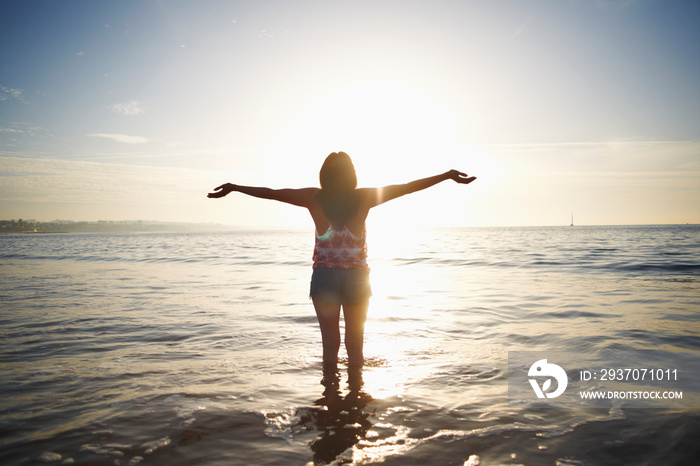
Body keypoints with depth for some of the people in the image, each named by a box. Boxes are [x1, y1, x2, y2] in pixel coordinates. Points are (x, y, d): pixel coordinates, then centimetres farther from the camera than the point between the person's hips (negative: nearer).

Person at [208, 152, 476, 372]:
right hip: (356, 277, 0)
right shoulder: (363, 198, -5)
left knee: (330, 343, 9)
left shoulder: (314, 198, -4)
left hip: (324, 276, 0)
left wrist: (234, 188, 14)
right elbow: (409, 187, -3)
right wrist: (448, 175, 2)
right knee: (355, 344, 13)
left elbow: (273, 193, 3)